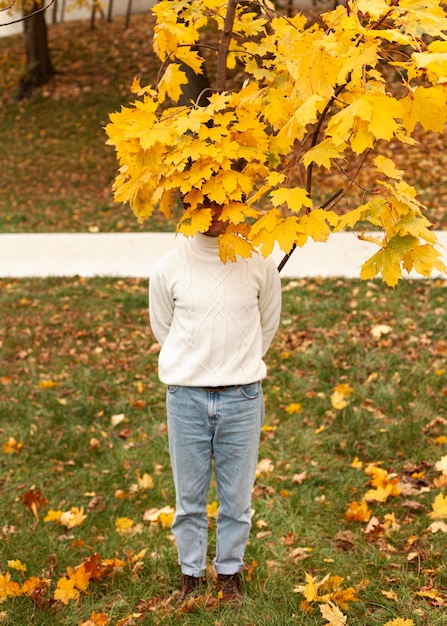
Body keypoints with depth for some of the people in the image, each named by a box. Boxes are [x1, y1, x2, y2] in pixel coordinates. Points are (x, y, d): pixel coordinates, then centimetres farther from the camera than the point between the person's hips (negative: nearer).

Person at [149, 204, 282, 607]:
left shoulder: (259, 264, -3)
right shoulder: (168, 268, -4)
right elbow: (162, 328, 10)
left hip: (242, 397, 0)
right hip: (186, 396, 0)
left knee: (237, 497, 10)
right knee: (189, 497, 11)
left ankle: (230, 573, 30)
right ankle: (191, 574, 29)